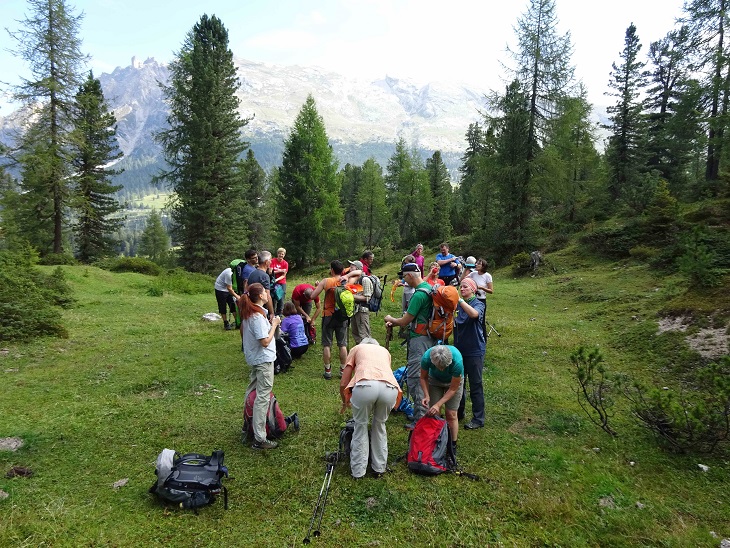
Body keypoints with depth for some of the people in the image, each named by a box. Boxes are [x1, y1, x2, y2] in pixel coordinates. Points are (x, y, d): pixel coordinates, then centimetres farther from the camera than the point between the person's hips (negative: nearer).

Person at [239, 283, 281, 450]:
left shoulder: (248, 313, 6)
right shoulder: (257, 316, -24)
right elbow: (265, 341, -25)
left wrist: (270, 323, 5)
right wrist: (274, 325, -15)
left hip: (254, 358, 10)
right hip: (264, 360, -10)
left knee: (252, 391, 22)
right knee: (262, 397, -5)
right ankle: (259, 439, 0)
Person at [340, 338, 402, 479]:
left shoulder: (357, 348, 32)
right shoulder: (384, 351, 39)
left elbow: (343, 384, 25)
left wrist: (345, 402, 44)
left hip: (365, 386, -2)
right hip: (389, 388, 2)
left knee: (361, 426, 22)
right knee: (380, 425, 28)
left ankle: (358, 470, 30)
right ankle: (379, 468, 36)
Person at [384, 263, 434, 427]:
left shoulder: (419, 294, -21)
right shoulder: (428, 288, 12)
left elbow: (405, 321, -16)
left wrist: (391, 319, 4)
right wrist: (394, 323, 15)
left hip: (419, 341, -10)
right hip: (428, 338, 10)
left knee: (414, 378, -6)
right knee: (423, 377, 19)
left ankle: (420, 420, -1)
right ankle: (426, 413, 30)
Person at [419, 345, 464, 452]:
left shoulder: (457, 362, -41)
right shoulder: (426, 358, -36)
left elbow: (453, 389, -26)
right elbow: (423, 378, -14)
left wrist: (438, 405, -30)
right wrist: (427, 396, -27)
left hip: (454, 381, -2)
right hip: (435, 380, 2)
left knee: (451, 414, -5)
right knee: (433, 413, -6)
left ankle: (453, 445, 10)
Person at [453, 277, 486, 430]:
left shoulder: (478, 304, -9)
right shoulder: (457, 305, 5)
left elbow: (474, 314, -33)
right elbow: (452, 324, 2)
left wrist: (459, 300, -36)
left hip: (474, 350, -6)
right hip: (459, 349, 6)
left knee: (475, 385, 2)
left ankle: (478, 419, 14)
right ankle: (458, 412, 33)